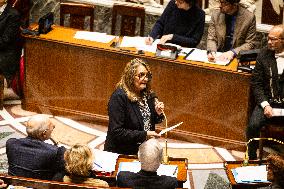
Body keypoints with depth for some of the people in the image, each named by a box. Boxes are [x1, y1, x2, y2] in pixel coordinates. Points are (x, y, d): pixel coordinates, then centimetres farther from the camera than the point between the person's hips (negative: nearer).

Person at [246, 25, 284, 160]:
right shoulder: (264, 55, 5)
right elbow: (256, 84, 5)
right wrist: (265, 105, -9)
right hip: (268, 101, 2)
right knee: (253, 125, -25)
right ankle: (252, 159, -5)